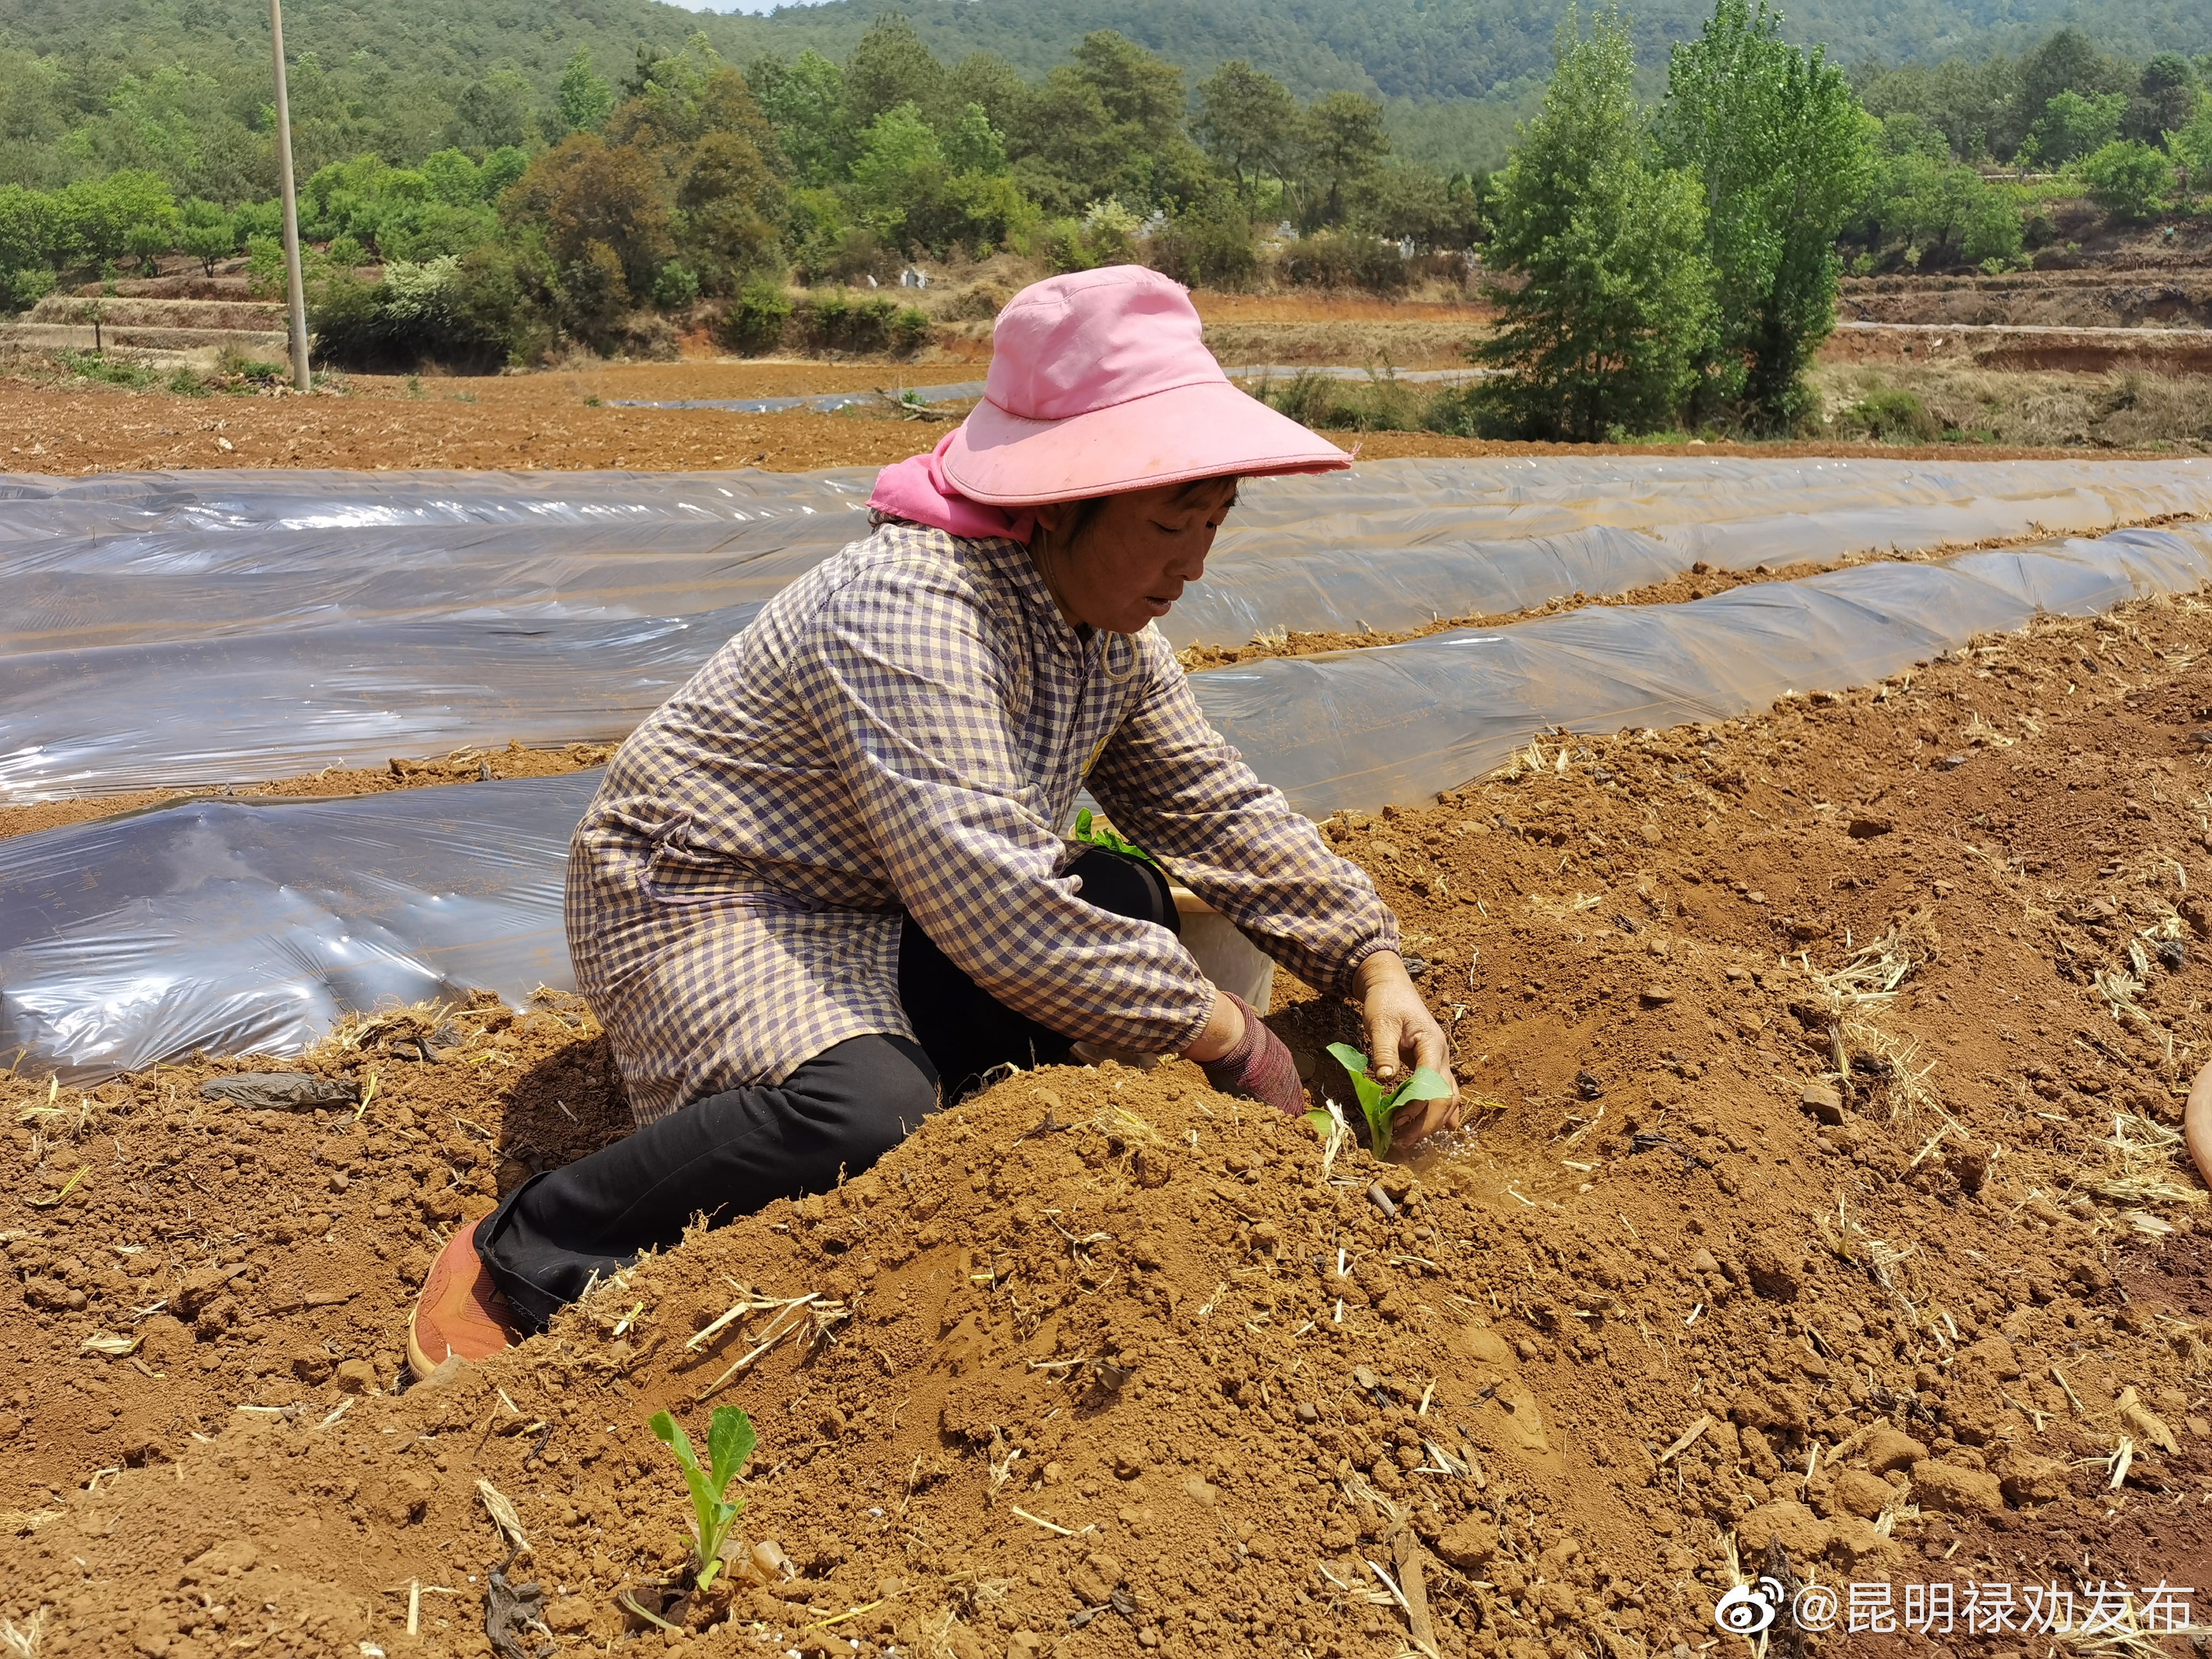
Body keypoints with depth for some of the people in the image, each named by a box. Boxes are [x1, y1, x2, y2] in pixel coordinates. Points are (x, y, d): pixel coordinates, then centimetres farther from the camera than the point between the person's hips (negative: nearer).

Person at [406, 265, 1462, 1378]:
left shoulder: (1114, 629, -1)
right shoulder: (916, 608, -30)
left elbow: (1219, 808, 7)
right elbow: (992, 900, -36)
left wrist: (1371, 959, -4)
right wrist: (1225, 1037, -28)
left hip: (879, 919, 8)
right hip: (705, 899, -8)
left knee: (1125, 903, -9)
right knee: (865, 1115, -35)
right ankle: (519, 1260, -14)